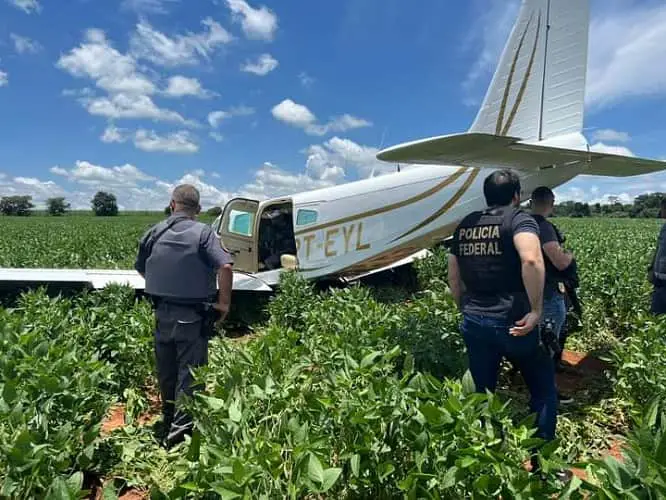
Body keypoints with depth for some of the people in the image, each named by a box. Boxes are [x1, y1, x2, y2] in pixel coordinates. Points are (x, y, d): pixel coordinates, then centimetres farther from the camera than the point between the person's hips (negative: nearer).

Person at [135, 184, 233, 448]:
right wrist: (224, 301, -13)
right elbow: (225, 267, -24)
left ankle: (168, 423, 37)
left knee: (166, 371, 19)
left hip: (162, 312, 5)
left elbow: (140, 268, 14)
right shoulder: (204, 233, -12)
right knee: (190, 372, 4)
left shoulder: (155, 232, 3)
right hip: (193, 315, -5)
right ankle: (180, 428, 1)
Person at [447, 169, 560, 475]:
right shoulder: (519, 219, -8)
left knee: (481, 393, 18)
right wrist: (536, 310, -21)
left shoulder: (465, 225, 10)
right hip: (511, 322, -5)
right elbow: (531, 260, -29)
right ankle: (541, 463, 26)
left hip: (473, 322, 5)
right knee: (543, 388, 18)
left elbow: (453, 277, 13)